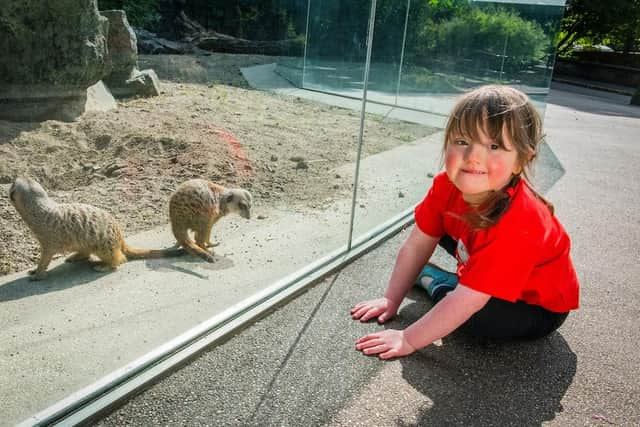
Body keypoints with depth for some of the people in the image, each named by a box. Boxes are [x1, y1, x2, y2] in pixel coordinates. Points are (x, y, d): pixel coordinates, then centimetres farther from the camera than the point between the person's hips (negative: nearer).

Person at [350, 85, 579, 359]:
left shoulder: (516, 223, -40)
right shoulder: (447, 185, -20)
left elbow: (466, 301, -39)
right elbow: (416, 245, -11)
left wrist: (408, 340, -35)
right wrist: (391, 299, -12)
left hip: (539, 307, -5)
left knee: (474, 316, -31)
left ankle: (435, 282, 0)